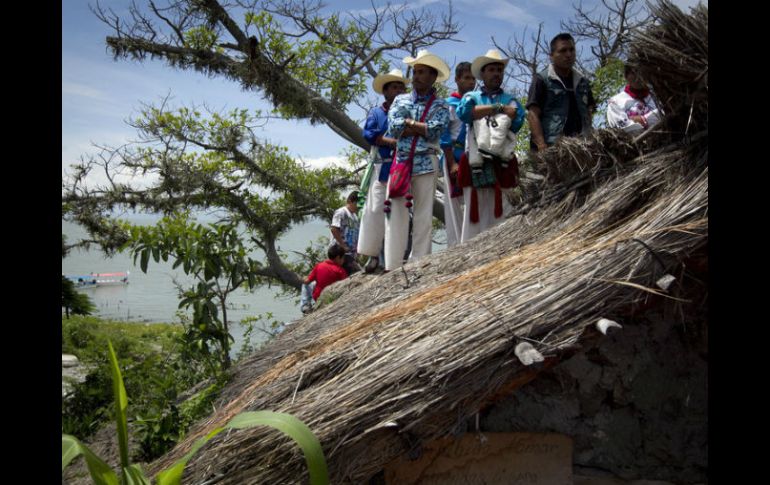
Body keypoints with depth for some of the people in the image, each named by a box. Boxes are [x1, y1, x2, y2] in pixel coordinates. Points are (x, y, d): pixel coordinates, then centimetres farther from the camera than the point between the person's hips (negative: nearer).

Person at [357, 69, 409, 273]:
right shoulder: (376, 112, 13)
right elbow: (368, 134, -3)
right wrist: (394, 141, -12)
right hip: (382, 169, -2)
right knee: (375, 210, -7)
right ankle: (373, 254, -3)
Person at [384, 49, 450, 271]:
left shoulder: (440, 105, 7)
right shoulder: (400, 100, 15)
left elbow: (436, 131, -11)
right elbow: (393, 128, -2)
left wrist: (408, 122, -3)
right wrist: (423, 127, -3)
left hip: (426, 165, -2)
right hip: (400, 163, 2)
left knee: (423, 217, -1)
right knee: (396, 215, -2)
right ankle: (392, 266, 0)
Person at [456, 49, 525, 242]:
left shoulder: (511, 100, 19)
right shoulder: (471, 97, 18)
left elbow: (518, 119, -3)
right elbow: (463, 112, -6)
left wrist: (480, 113, -3)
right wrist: (497, 107, -3)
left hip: (503, 165, 1)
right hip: (476, 165, -1)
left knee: (502, 217, -3)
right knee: (473, 216, -2)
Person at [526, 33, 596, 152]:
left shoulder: (582, 81, 19)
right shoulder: (542, 80, 2)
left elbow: (588, 113, 23)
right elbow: (533, 115, -6)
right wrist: (542, 146, -19)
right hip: (551, 146, -5)